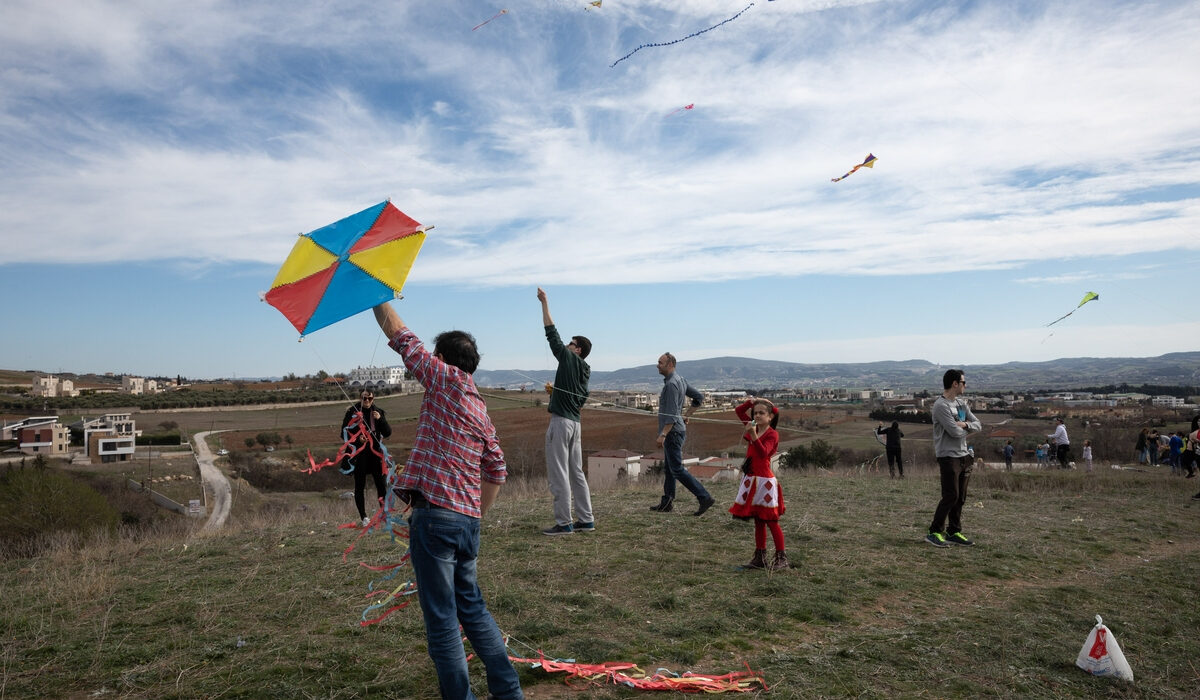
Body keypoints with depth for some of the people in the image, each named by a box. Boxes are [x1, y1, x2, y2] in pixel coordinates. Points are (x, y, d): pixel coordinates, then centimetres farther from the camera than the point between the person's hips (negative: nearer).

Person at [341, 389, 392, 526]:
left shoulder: (378, 412, 7)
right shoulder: (352, 412, -1)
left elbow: (388, 433, 3)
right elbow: (344, 434, 0)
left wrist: (380, 419, -13)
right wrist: (357, 439, -17)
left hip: (375, 453, 2)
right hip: (358, 453, -2)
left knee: (381, 484, -1)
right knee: (360, 485, 4)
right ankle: (364, 517, 13)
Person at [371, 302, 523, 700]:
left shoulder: (446, 380, -4)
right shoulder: (480, 409, 16)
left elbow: (399, 335, 0)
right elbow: (497, 470, 18)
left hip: (434, 515, -8)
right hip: (468, 520, 8)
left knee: (441, 619, 2)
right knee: (471, 606, 21)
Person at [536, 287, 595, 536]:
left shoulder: (569, 359, -6)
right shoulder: (584, 372, 16)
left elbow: (552, 334, -9)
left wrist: (545, 304, -6)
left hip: (561, 421, -9)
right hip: (575, 422, 9)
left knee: (558, 473, -5)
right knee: (576, 473, 13)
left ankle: (564, 523, -3)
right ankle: (586, 520, 16)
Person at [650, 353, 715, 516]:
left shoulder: (671, 384, -18)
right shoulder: (680, 380, 12)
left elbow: (671, 414, -24)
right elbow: (699, 397, 21)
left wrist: (663, 434, -25)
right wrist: (687, 415, 18)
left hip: (673, 431, -10)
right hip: (677, 429, 10)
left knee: (677, 469, -7)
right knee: (668, 468, 14)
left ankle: (704, 498, -7)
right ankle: (666, 503, 21)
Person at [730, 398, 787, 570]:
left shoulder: (772, 434, -12)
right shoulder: (753, 427, 9)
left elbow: (763, 453, -30)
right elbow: (738, 410, 16)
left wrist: (753, 436, -41)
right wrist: (752, 401, 3)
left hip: (765, 481, -8)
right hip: (751, 480, 8)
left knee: (771, 522, -1)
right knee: (758, 522, 13)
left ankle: (781, 558, 9)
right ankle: (760, 558, 21)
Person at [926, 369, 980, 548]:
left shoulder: (961, 402, 14)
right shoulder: (941, 405, -15)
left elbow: (977, 424, 11)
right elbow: (955, 432, -21)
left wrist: (964, 424, -11)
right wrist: (967, 429, 1)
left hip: (964, 456, 9)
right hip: (949, 457, -9)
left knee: (960, 497, 10)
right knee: (951, 496, -9)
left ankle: (954, 532, 18)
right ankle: (934, 532, 0)